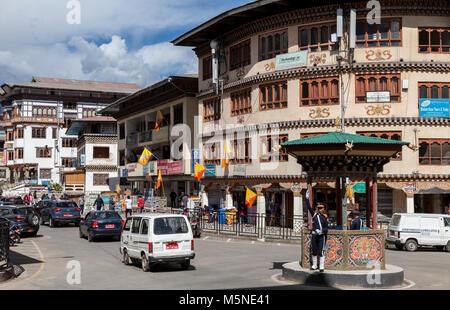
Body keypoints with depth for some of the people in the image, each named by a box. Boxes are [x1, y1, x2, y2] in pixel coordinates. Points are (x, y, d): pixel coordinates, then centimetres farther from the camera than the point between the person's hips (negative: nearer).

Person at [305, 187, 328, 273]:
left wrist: (321, 231, -18)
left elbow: (326, 229, 2)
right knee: (314, 251, 9)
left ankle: (321, 267, -1)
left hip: (321, 236, -3)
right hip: (314, 235, 3)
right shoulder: (314, 214, 7)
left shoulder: (325, 217, 1)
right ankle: (314, 265, 19)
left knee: (321, 252, -5)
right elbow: (308, 207, 0)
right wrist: (307, 198, -6)